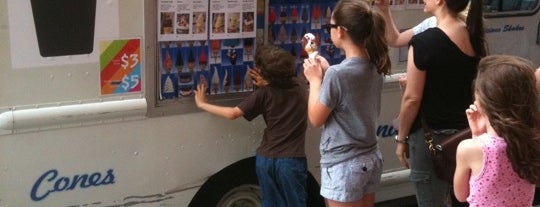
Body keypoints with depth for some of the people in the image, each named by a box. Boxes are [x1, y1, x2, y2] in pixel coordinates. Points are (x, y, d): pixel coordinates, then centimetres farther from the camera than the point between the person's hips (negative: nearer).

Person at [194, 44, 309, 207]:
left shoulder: (264, 94, -7)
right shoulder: (301, 89, 2)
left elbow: (232, 113, -8)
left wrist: (202, 104, 1)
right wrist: (266, 85, 15)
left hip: (266, 159, 0)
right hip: (291, 160, 0)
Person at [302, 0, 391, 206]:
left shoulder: (337, 73, -24)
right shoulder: (374, 67, 0)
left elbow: (316, 119, -13)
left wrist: (315, 79, -3)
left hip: (343, 165, -8)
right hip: (370, 159, 8)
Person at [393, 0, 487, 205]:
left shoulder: (422, 42, -19)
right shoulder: (476, 37, 1)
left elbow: (412, 98, -15)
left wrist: (401, 138, -3)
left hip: (430, 136, -6)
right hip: (466, 132, 7)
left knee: (432, 201, 6)